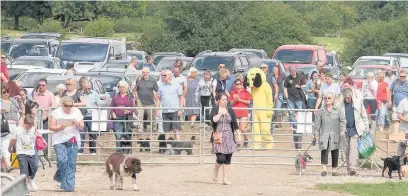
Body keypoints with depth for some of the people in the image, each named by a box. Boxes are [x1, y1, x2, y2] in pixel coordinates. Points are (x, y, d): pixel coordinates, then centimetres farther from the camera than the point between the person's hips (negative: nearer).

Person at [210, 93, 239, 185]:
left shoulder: (230, 110, 9)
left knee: (228, 159, 1)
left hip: (229, 138, 3)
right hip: (218, 138, -3)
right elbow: (213, 120, -17)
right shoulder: (215, 110, 1)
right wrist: (221, 113, -14)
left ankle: (225, 178, 9)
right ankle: (216, 170, 18)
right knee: (221, 158, -13)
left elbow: (235, 124, 10)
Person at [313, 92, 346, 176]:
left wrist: (342, 130, -11)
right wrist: (315, 134, 5)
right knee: (324, 150, -16)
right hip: (324, 134, 0)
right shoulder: (321, 111, 9)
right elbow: (317, 123, 10)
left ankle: (334, 170, 12)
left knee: (335, 152, 3)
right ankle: (324, 169, -20)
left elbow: (343, 121, 3)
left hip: (335, 135, 0)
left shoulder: (338, 110, 7)